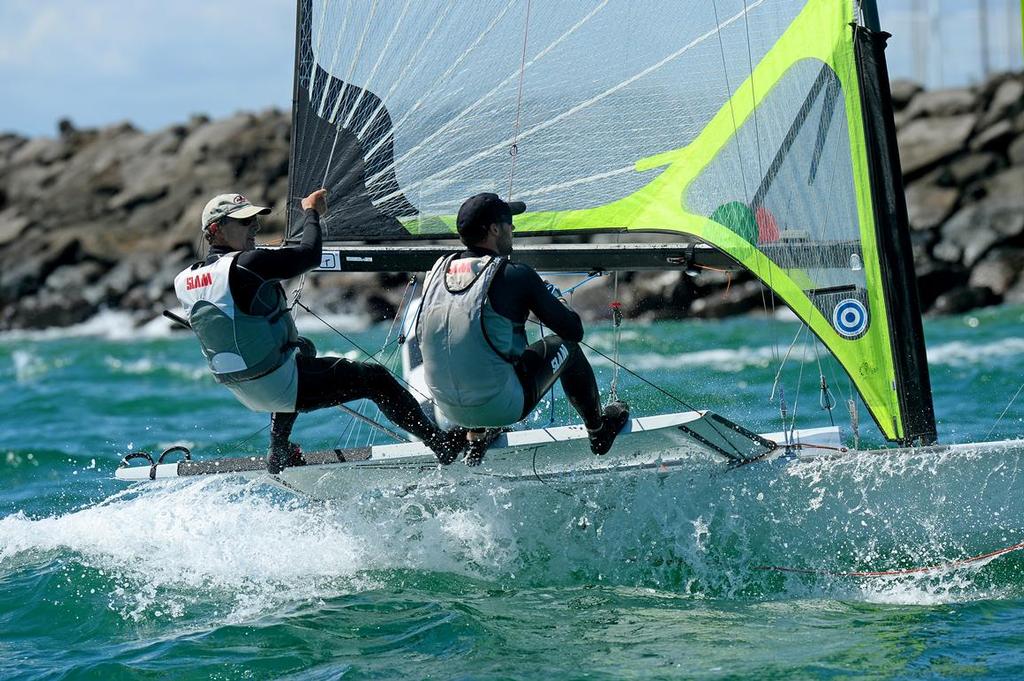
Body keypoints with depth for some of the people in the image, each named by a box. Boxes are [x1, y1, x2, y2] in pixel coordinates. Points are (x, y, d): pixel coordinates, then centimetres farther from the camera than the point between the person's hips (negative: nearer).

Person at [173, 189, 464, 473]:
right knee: (375, 378, 5)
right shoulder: (246, 264, -23)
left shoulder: (185, 282, 0)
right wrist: (311, 212, 1)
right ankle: (442, 444, 13)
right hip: (282, 388, -8)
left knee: (304, 350, 38)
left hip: (242, 391, 8)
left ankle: (279, 452, 36)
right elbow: (311, 254, -17)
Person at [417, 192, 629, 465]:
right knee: (563, 345, 18)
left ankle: (475, 440, 36)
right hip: (503, 407, -5)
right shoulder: (516, 276, -14)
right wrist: (553, 296, 16)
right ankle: (598, 430, 37)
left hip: (449, 410, 5)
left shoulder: (438, 270, 1)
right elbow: (574, 331, -6)